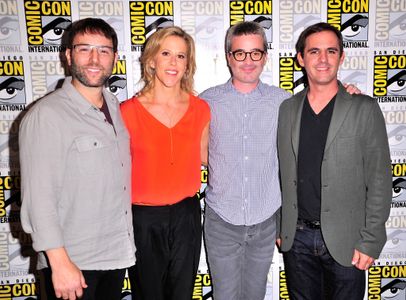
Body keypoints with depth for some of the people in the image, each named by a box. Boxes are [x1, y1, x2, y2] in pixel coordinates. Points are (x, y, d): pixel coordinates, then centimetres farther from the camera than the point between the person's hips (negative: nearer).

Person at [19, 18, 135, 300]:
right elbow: (38, 197, -19)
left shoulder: (114, 107, 5)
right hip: (72, 262, -6)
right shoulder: (45, 115, -17)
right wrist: (59, 262, -19)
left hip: (117, 253, 7)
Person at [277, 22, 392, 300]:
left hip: (345, 240, -2)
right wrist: (278, 226, 6)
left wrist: (370, 241, -9)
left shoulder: (364, 109, -6)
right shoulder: (287, 109, 3)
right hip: (296, 236, 3)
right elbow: (281, 173, 7)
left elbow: (379, 180, -7)